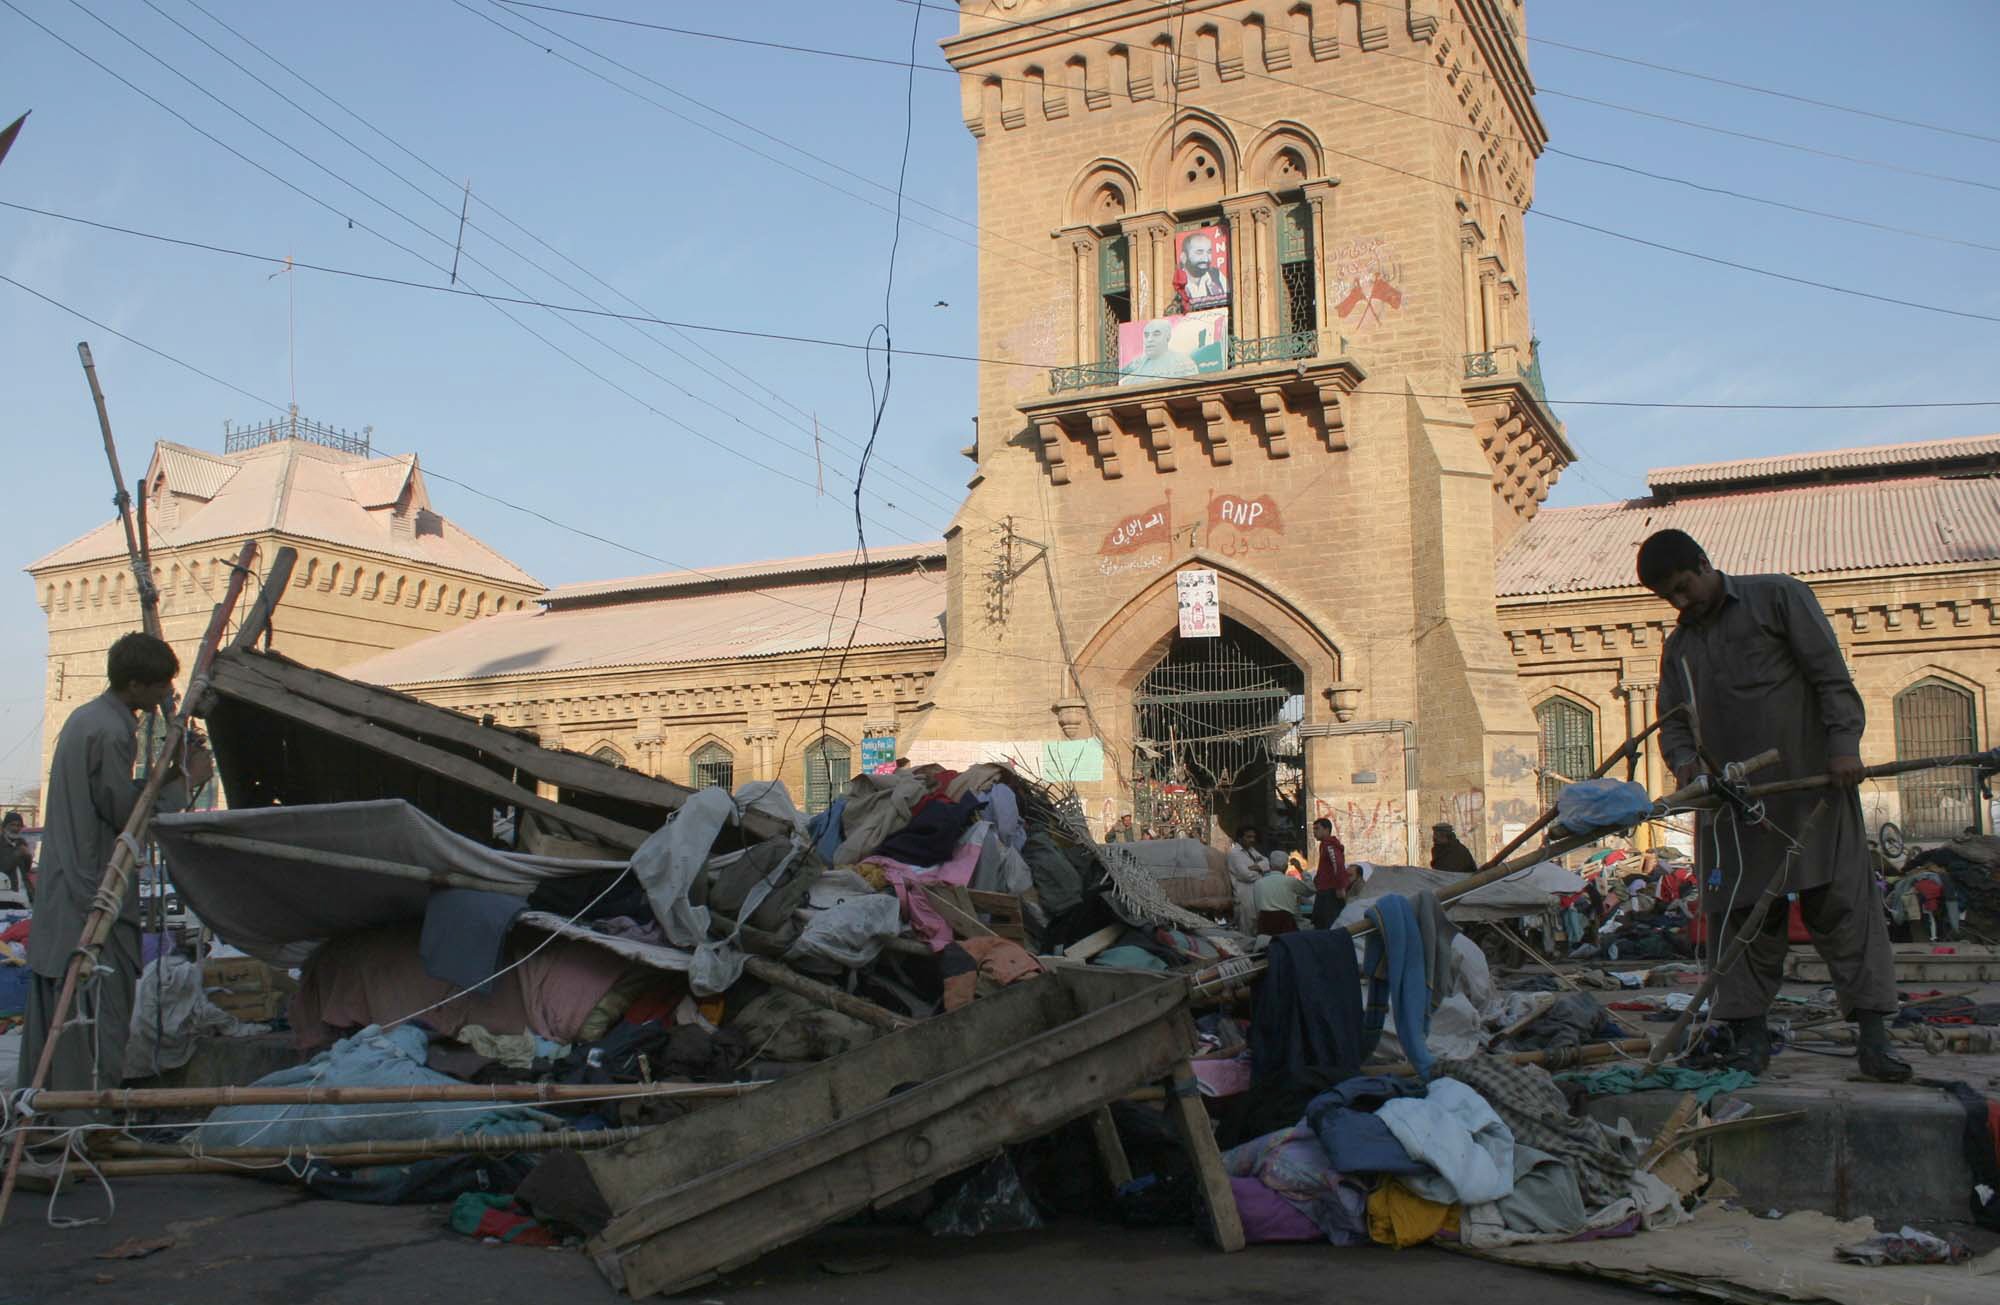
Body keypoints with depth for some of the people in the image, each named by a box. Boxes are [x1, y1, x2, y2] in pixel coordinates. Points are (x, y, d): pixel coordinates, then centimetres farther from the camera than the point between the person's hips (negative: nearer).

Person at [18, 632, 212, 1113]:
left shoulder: (85, 718, 15)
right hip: (94, 897, -10)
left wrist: (160, 776, 12)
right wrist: (185, 782, -7)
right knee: (98, 1009, -7)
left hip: (60, 893, 10)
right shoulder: (111, 732, -17)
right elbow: (126, 813, -16)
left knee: (53, 1007, 14)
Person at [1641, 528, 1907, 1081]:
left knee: (1842, 902, -5)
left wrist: (1844, 743, -14)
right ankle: (1749, 1034, 10)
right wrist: (1683, 759, -6)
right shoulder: (1678, 645, 19)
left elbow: (1830, 674, -3)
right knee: (1740, 915, 3)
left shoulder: (1778, 597, 4)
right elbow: (1673, 720, 16)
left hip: (1810, 783, -5)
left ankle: (1873, 1034, -4)